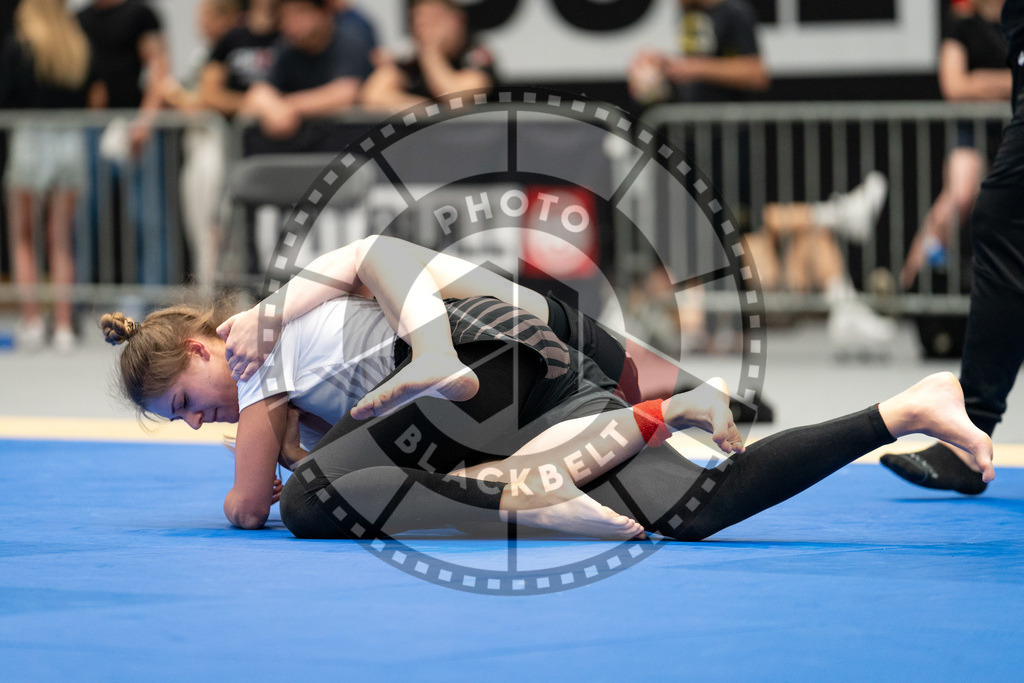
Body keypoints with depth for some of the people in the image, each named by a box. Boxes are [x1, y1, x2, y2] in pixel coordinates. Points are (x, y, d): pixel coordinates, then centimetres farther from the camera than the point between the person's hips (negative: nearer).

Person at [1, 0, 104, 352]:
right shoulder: (79, 47, 6)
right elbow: (92, 100, 8)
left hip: (31, 137, -3)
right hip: (71, 142, 3)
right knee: (62, 240, 9)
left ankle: (31, 319, -2)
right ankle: (64, 326, 4)